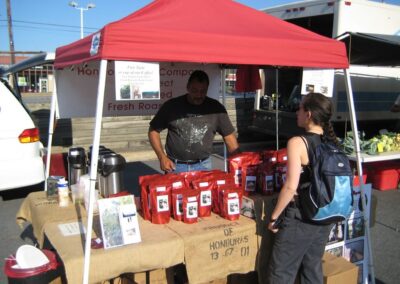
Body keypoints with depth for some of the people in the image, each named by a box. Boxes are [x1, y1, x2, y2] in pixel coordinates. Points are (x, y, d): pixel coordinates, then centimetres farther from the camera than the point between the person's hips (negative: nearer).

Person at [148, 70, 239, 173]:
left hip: (203, 165, 1)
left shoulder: (215, 108, -2)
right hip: (175, 166, -1)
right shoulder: (171, 106, -5)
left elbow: (229, 135, 1)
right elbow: (153, 130, 3)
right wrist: (162, 157, -8)